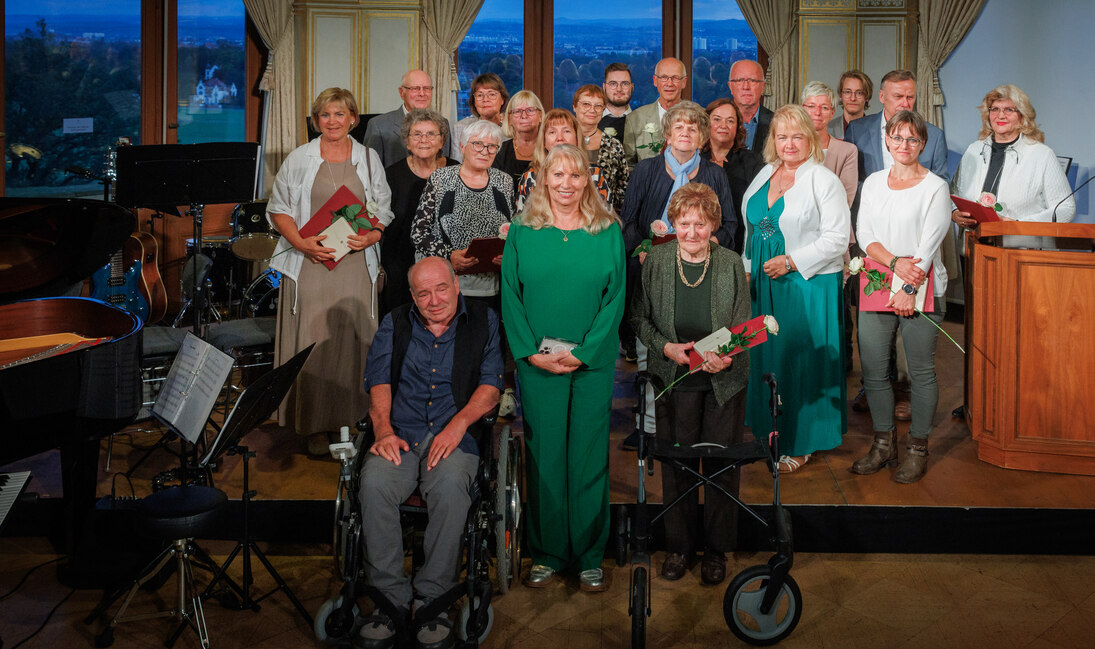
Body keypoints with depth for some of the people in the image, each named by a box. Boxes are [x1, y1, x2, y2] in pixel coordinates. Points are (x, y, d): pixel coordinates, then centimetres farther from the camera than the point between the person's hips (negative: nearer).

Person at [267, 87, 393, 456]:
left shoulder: (369, 159, 11)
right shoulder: (299, 159, 7)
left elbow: (384, 210, 12)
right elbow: (278, 209, 6)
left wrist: (372, 236, -9)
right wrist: (301, 243, -10)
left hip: (355, 264, 1)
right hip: (310, 264, -1)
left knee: (353, 340, -1)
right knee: (312, 343, -3)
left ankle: (353, 419, 9)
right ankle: (315, 427, 3)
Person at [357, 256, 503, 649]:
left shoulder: (483, 322, 14)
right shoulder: (394, 325, 18)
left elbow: (491, 386, 4)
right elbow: (379, 383, 7)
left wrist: (459, 423, -14)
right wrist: (384, 430, -12)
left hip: (455, 436, -2)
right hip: (400, 435, 2)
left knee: (450, 484, -35)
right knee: (374, 483, -30)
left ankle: (432, 598, -22)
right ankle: (390, 597, -20)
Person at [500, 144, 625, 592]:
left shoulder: (608, 232, 4)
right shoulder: (522, 232, 5)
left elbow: (615, 298, -1)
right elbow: (510, 297, 2)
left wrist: (584, 352, -11)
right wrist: (531, 352, -9)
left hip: (593, 363, 0)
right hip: (537, 365, 0)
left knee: (589, 456, 5)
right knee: (544, 456, 5)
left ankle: (589, 555, 17)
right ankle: (547, 553, 18)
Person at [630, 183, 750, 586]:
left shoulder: (732, 265, -4)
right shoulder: (656, 262, -2)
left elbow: (744, 327, 0)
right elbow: (639, 318, 4)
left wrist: (727, 357, -19)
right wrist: (666, 347, -13)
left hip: (724, 380, 0)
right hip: (674, 379, 1)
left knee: (721, 466, 6)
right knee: (676, 464, 7)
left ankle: (716, 549, 23)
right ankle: (678, 546, 24)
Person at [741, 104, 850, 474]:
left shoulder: (824, 180, -9)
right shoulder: (764, 176, 11)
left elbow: (837, 238, -14)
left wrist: (791, 261, -18)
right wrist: (749, 269, 12)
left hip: (809, 284, -6)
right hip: (766, 284, 6)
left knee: (801, 357, -2)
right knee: (768, 356, 11)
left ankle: (801, 443, 9)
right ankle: (772, 431, 25)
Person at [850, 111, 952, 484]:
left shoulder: (935, 187, -1)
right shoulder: (873, 183, 12)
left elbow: (929, 245, -8)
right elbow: (864, 235, 4)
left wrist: (909, 289, -17)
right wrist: (895, 262, -13)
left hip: (921, 291, -4)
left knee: (920, 372, 1)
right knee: (873, 369, 5)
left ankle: (917, 448, 14)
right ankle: (884, 444, 20)